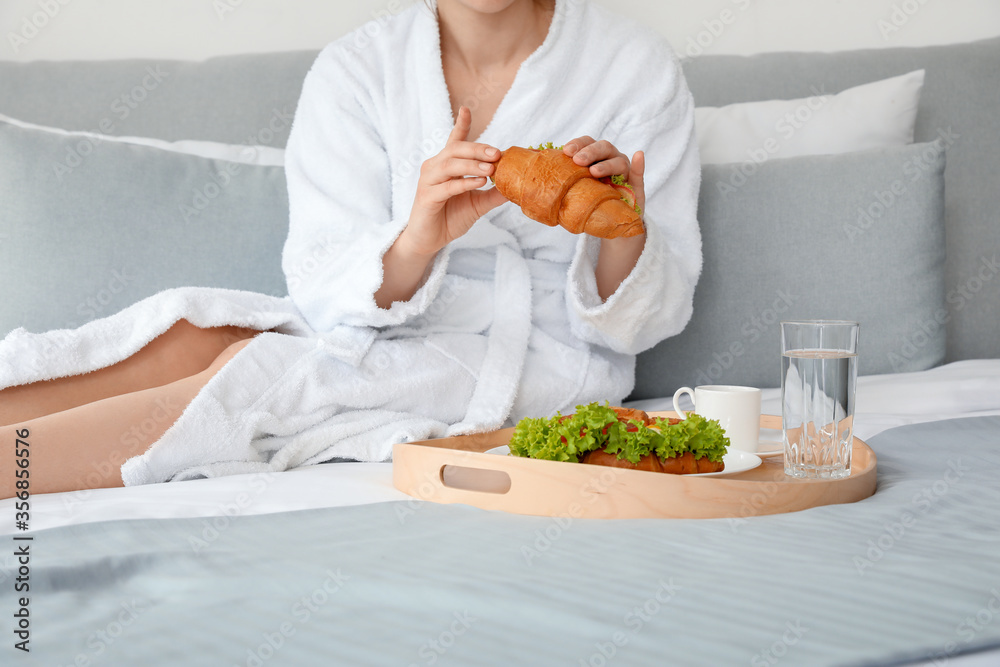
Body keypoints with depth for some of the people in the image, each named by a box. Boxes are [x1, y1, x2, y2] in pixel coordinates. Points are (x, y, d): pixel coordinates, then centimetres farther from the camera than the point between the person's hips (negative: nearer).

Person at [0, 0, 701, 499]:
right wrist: (416, 241, -30)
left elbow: (645, 322, -3)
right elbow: (323, 290, -8)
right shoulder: (355, 70, 1)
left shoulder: (636, 68, -4)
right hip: (376, 343, 3)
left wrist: (623, 232, -26)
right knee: (189, 333, -27)